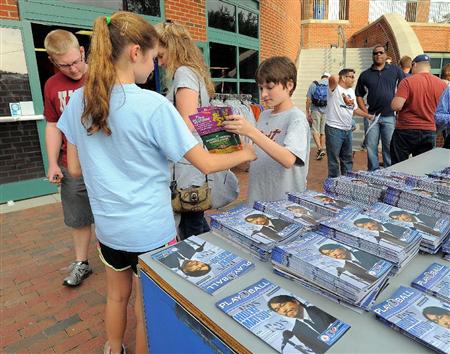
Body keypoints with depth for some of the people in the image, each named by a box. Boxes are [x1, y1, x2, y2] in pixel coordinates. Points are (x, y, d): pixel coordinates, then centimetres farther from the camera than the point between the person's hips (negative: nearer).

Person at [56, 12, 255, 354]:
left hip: (108, 225, 6)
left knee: (117, 296, 29)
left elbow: (75, 168, 5)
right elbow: (206, 164, -16)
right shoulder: (153, 104, -20)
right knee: (148, 311, 17)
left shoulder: (79, 100, -3)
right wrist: (245, 154, 1)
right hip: (150, 229, -6)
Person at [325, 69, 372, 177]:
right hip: (334, 129, -8)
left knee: (348, 158, 17)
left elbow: (355, 109, 24)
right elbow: (333, 78, -32)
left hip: (348, 130, 8)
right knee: (334, 159, 0)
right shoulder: (335, 88, -8)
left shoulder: (351, 91, 17)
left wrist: (368, 115, 20)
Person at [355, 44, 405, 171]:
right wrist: (366, 113, -2)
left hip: (389, 116, -1)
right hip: (371, 116, 1)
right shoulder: (365, 75, 7)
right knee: (371, 146, 5)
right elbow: (359, 96, 8)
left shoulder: (395, 70, 5)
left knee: (389, 147, 6)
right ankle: (373, 172, 18)